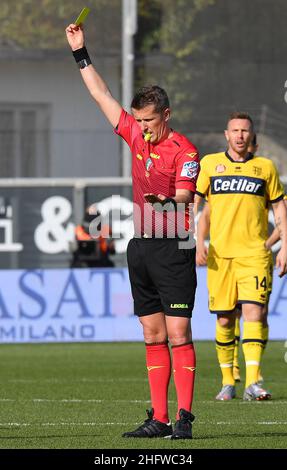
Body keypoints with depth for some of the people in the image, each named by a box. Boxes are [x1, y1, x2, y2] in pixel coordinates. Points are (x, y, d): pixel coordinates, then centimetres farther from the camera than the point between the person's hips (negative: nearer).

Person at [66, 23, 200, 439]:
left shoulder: (184, 151, -8)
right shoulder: (136, 136, 11)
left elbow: (183, 200, -17)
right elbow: (102, 96, 20)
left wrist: (164, 202, -39)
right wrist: (81, 53, 21)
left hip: (173, 249, -7)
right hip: (141, 247, 7)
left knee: (178, 333, -9)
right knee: (153, 336, 6)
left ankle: (184, 417, -10)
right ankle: (158, 418, 7)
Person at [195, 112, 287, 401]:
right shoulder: (210, 164, 8)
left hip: (255, 254, -1)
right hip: (220, 254, 1)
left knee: (253, 312, -14)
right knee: (224, 320, 3)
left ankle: (252, 383, -19)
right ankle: (227, 382, 16)